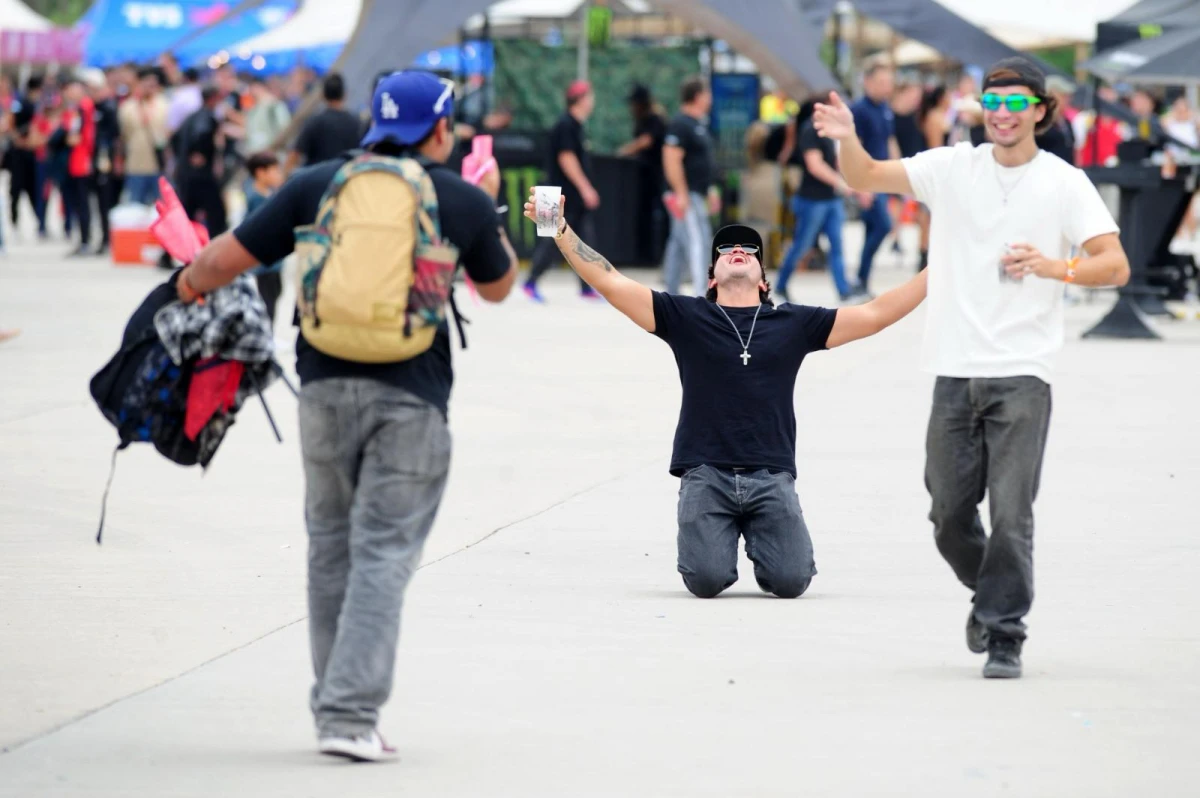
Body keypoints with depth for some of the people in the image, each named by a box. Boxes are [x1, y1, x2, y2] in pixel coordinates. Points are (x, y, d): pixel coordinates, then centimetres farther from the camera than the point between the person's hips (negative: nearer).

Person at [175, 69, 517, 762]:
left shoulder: (317, 185, 4)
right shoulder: (464, 201, 4)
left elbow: (224, 260, 4)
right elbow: (497, 286, 22)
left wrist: (190, 284, 25)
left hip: (327, 386, 2)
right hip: (413, 395, -2)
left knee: (332, 544, 15)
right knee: (385, 552, -3)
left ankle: (337, 704, 18)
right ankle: (351, 714, -13)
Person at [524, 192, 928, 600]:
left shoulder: (792, 323, 12)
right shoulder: (686, 317, 8)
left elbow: (875, 315, 11)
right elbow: (610, 282, 2)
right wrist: (561, 231, -8)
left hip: (770, 478, 1)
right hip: (706, 475, -1)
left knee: (790, 579, -17)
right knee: (707, 579, -19)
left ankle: (759, 539, 19)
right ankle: (726, 538, 17)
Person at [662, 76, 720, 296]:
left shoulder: (699, 124, 16)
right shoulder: (680, 124, -15)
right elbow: (671, 160, -21)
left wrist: (711, 190, 25)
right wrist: (681, 194, -24)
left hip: (696, 194, 10)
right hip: (687, 195, -10)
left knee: (679, 243, 13)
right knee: (697, 241, -14)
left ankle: (671, 293, 18)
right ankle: (701, 292, -18)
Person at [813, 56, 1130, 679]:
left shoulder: (1065, 183, 2)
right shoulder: (952, 168, 7)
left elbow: (1115, 265, -3)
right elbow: (866, 178, 2)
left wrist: (1056, 267, -21)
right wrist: (847, 138, -19)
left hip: (1022, 375, -3)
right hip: (955, 371, 3)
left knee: (1011, 512, -10)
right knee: (949, 512, 7)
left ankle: (1004, 635, -2)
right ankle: (988, 594, 33)